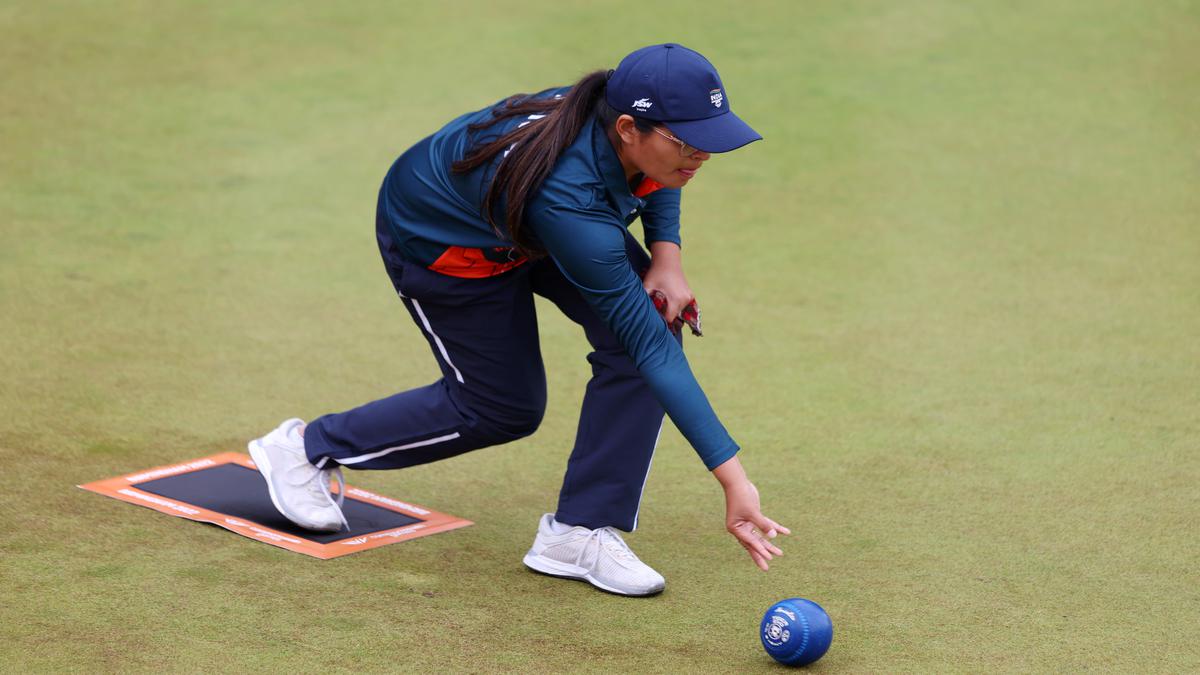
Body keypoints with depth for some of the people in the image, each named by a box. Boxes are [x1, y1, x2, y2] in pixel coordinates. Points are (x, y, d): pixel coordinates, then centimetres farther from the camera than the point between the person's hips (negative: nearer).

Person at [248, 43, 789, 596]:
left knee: (653, 320, -14)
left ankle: (579, 530, -4)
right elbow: (650, 350, -44)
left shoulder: (622, 113, -27)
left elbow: (656, 178, 3)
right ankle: (309, 447, 26)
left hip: (529, 221, 7)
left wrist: (666, 255, -14)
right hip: (440, 242, -7)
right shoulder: (568, 199, -45)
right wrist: (732, 478, -44)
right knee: (503, 408, 6)